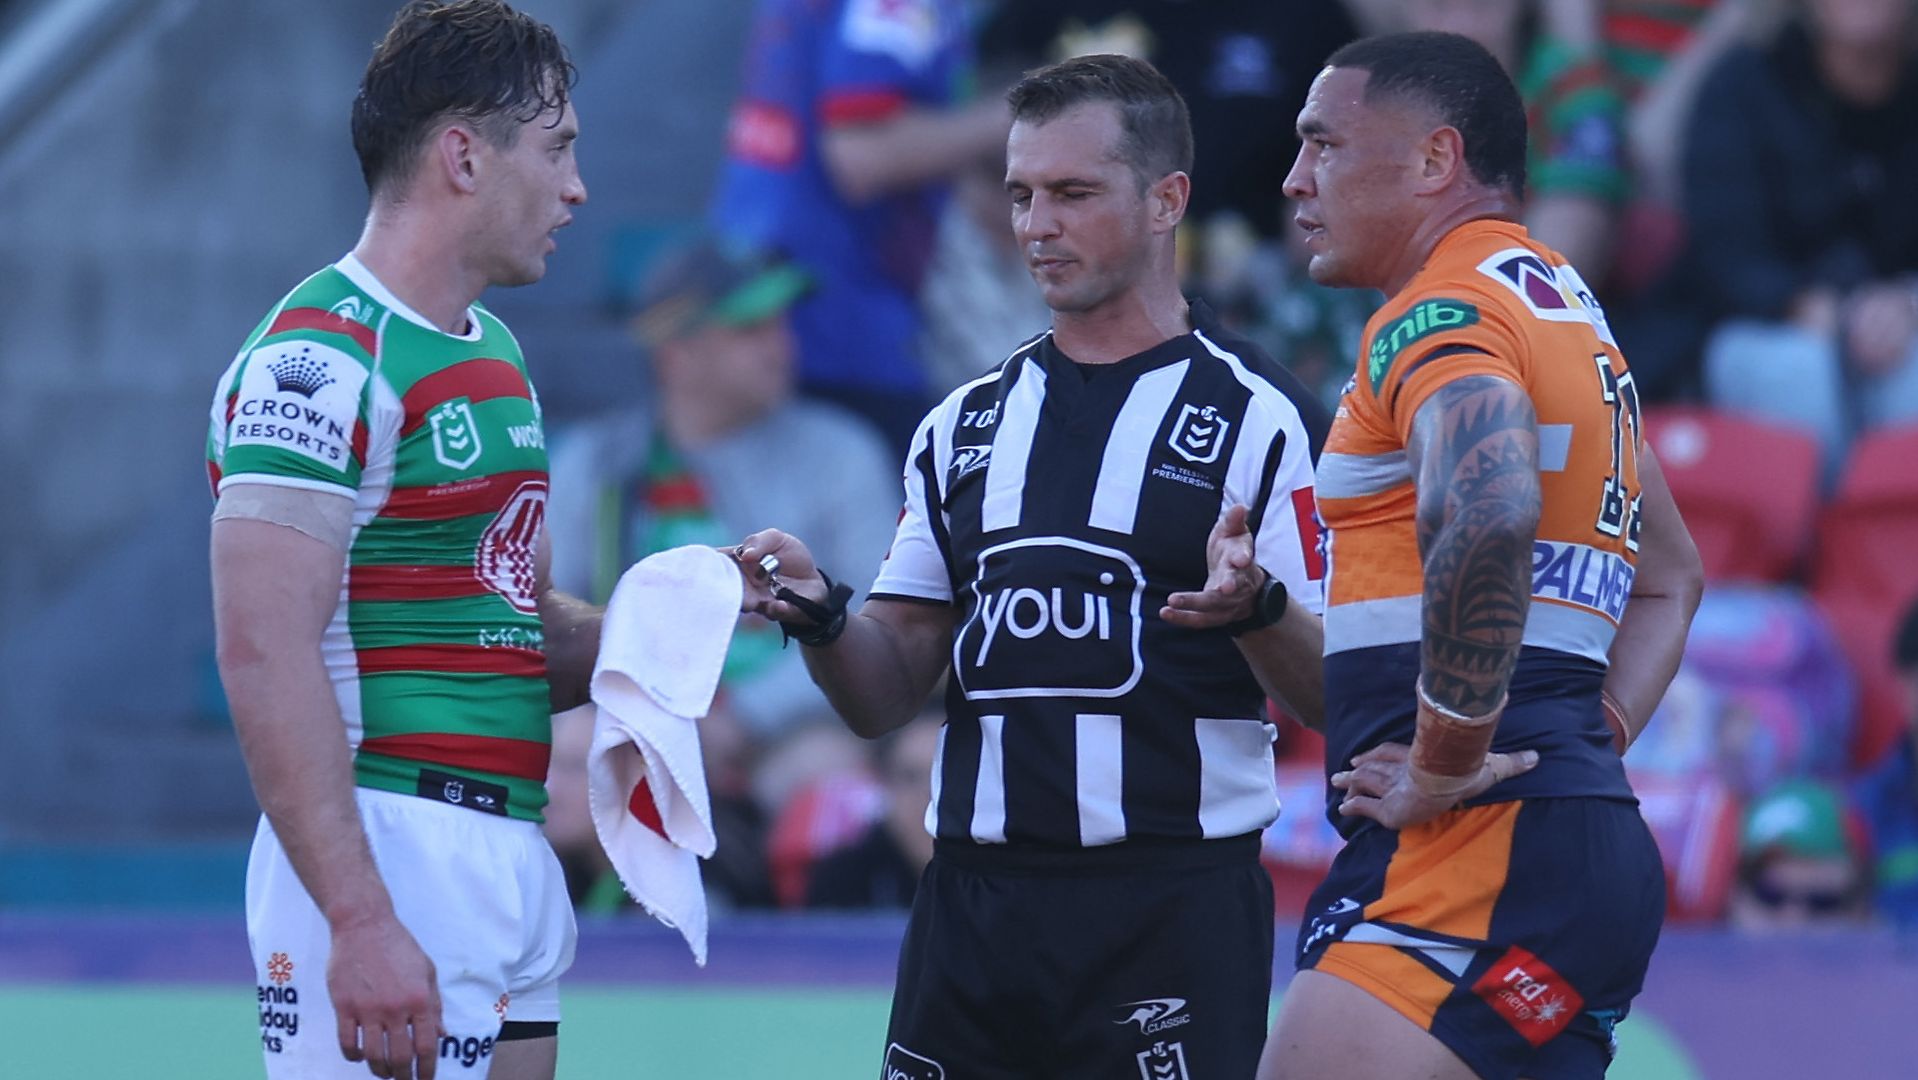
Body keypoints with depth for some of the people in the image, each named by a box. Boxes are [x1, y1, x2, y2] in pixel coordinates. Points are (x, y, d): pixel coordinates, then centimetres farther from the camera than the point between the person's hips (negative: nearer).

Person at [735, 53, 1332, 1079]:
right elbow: (887, 695, 14)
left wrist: (1255, 607, -26)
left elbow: (1338, 694, -6)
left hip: (1172, 906, -5)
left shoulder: (1260, 417, -2)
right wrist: (819, 617, -7)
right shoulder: (965, 424, 15)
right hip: (972, 904, 5)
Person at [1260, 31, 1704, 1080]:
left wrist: (1445, 762, -21)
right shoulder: (1568, 312, 23)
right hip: (1585, 840, 10)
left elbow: (1490, 514, -31)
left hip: (1476, 851, -10)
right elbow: (1671, 577, 34)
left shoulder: (1444, 315, -9)